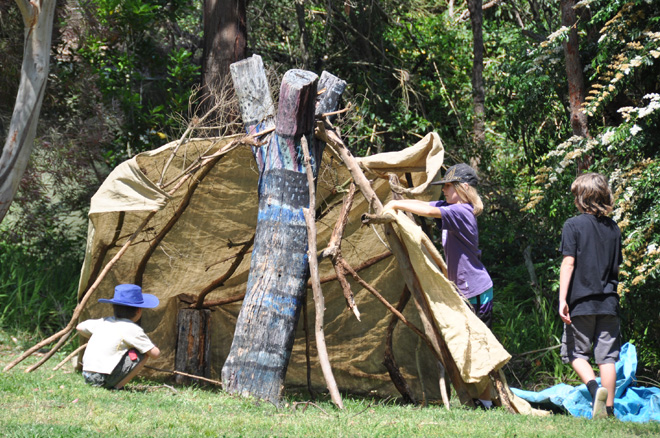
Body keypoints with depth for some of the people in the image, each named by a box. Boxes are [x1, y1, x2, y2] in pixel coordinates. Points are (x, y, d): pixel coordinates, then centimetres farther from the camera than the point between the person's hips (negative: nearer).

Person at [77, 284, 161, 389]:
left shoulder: (104, 322, 14)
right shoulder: (133, 329, -4)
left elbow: (80, 327, 30)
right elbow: (155, 353, -3)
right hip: (103, 379, -7)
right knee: (144, 354, 0)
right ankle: (117, 386, -5)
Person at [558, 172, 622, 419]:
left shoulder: (573, 225, -5)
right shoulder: (613, 228, 9)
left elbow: (568, 263, -10)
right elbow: (616, 267, 15)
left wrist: (562, 299, -12)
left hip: (581, 301, -4)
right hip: (608, 301, 4)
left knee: (576, 352, 8)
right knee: (607, 356, 5)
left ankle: (595, 389, -16)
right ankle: (608, 408, 2)